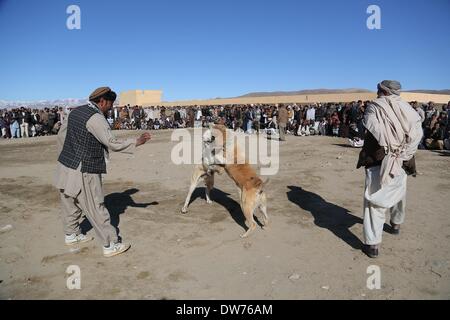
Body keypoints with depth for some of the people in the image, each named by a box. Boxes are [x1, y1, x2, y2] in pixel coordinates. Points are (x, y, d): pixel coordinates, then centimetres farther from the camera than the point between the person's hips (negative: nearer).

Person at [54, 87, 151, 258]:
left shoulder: (75, 112, 10)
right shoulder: (96, 118, -18)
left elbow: (61, 134, 18)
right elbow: (112, 143, -21)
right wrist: (136, 142, -13)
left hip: (65, 166, 9)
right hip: (83, 172, -9)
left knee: (70, 204, 22)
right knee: (96, 209, -2)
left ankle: (71, 235, 40)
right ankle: (110, 245, 8)